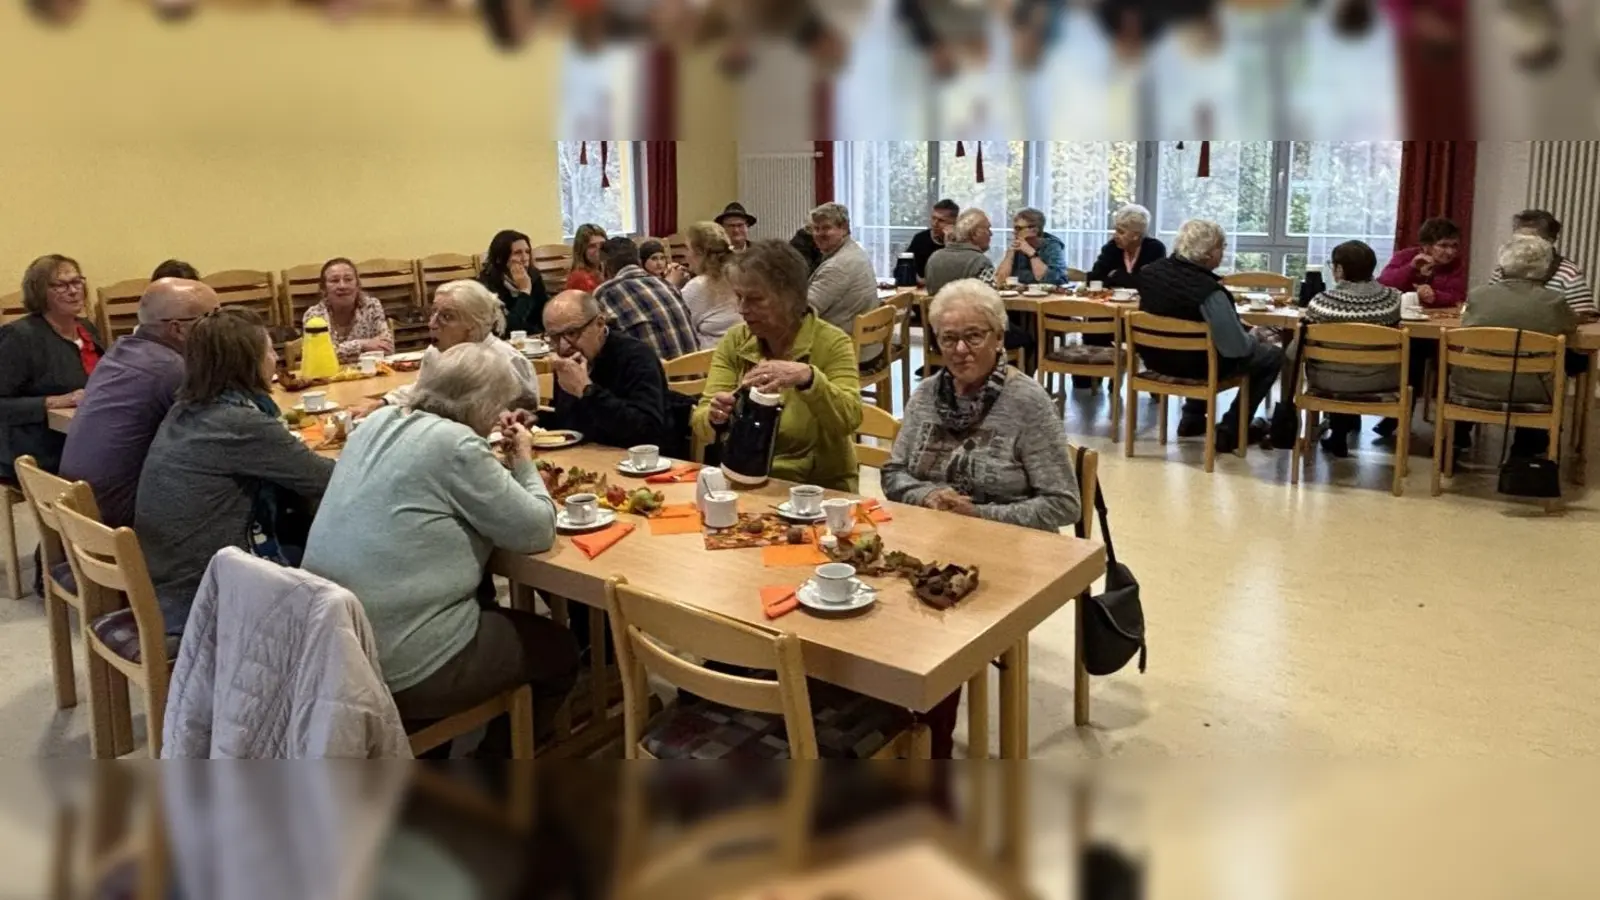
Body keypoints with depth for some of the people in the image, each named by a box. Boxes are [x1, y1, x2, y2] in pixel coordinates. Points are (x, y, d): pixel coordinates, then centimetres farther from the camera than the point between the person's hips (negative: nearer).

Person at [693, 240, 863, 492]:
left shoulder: (831, 343, -7)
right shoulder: (733, 341, 3)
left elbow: (849, 420, -21)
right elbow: (700, 423, -3)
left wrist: (808, 378, -36)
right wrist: (714, 418, -25)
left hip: (819, 490, -3)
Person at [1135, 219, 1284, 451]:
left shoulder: (1150, 271, -6)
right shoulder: (1208, 290, -29)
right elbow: (1237, 348, -27)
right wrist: (1253, 337, -3)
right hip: (1195, 367, -8)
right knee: (1273, 356, 11)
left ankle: (1192, 418, 34)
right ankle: (1230, 431, 13)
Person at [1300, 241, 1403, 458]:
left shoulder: (1322, 301, -17)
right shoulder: (1391, 298, -8)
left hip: (1331, 381, -2)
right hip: (1380, 380, 2)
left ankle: (1339, 435, 40)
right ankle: (1345, 427, 47)